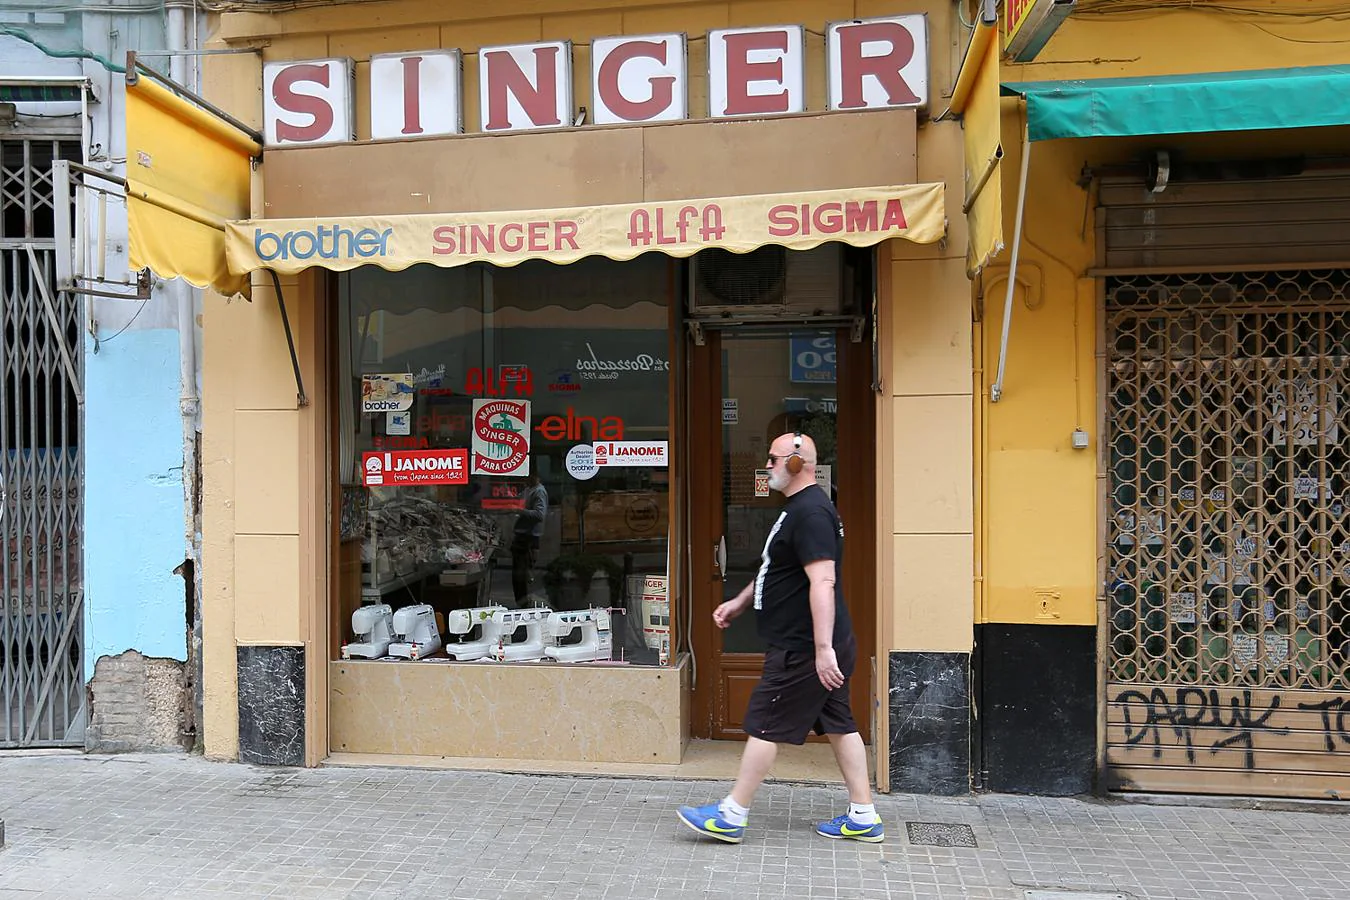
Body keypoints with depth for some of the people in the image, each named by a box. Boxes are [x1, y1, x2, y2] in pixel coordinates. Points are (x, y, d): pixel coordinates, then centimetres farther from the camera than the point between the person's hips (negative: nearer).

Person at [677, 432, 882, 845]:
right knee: (839, 726, 13)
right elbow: (778, 570, 26)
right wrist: (739, 602, 24)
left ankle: (731, 817, 9)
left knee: (765, 726, -1)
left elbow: (823, 582, -28)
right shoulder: (800, 509, 15)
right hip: (816, 646, 11)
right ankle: (863, 818, 21)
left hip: (804, 649, -11)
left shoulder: (810, 513, -20)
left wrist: (823, 648, -31)